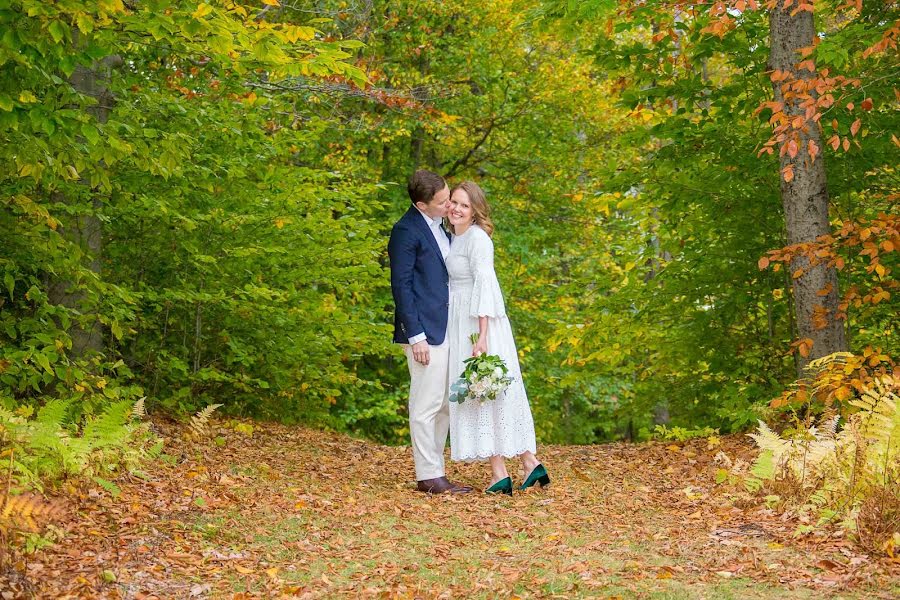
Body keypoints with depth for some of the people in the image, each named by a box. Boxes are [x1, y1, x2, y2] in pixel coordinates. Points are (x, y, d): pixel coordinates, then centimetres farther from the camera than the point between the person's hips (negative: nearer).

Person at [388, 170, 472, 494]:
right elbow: (401, 286, -14)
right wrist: (416, 336, -18)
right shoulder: (406, 230, -11)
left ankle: (435, 471, 20)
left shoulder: (440, 225, 15)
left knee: (445, 405, 12)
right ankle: (428, 476, 3)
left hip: (446, 330, 9)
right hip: (425, 332, -9)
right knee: (426, 405, -4)